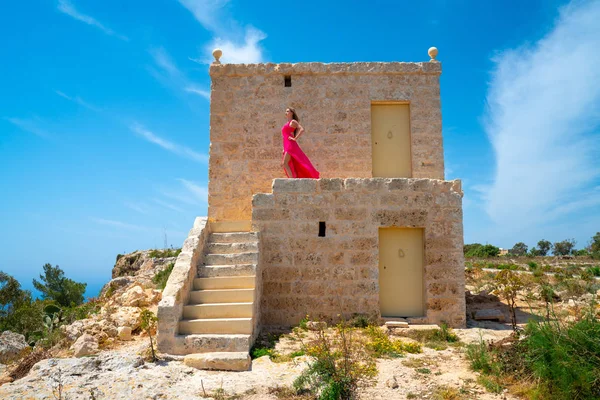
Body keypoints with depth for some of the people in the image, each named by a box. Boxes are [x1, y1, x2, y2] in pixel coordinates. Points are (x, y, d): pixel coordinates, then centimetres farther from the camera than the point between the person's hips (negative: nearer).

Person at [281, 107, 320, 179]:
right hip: (287, 146, 9)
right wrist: (284, 149, 21)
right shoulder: (287, 123, 24)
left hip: (291, 146, -9)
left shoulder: (293, 122, -3)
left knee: (284, 163, -19)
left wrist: (295, 139, -16)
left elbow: (302, 130, -17)